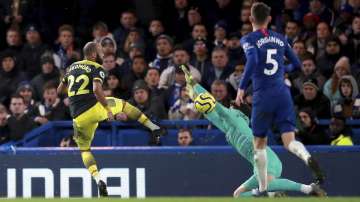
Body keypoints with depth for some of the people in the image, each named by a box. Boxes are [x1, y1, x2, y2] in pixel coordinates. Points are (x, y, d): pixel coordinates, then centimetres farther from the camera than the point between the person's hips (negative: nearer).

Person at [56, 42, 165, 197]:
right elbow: (97, 90, -21)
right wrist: (108, 110, -16)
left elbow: (59, 90, 22)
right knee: (123, 105, 26)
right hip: (95, 108, -3)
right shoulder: (97, 69, -2)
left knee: (84, 149, 19)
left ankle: (98, 180, -4)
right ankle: (153, 127, 26)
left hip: (79, 117, 3)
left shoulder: (72, 67, 15)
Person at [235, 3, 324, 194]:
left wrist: (241, 87, -17)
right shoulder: (280, 38, 12)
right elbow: (297, 65, 17)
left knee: (259, 144, 14)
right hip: (283, 94, 3)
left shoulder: (248, 39, -2)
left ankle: (263, 189, 18)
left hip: (262, 96, -3)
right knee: (289, 141, -3)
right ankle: (308, 158, -37)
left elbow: (252, 60, -21)